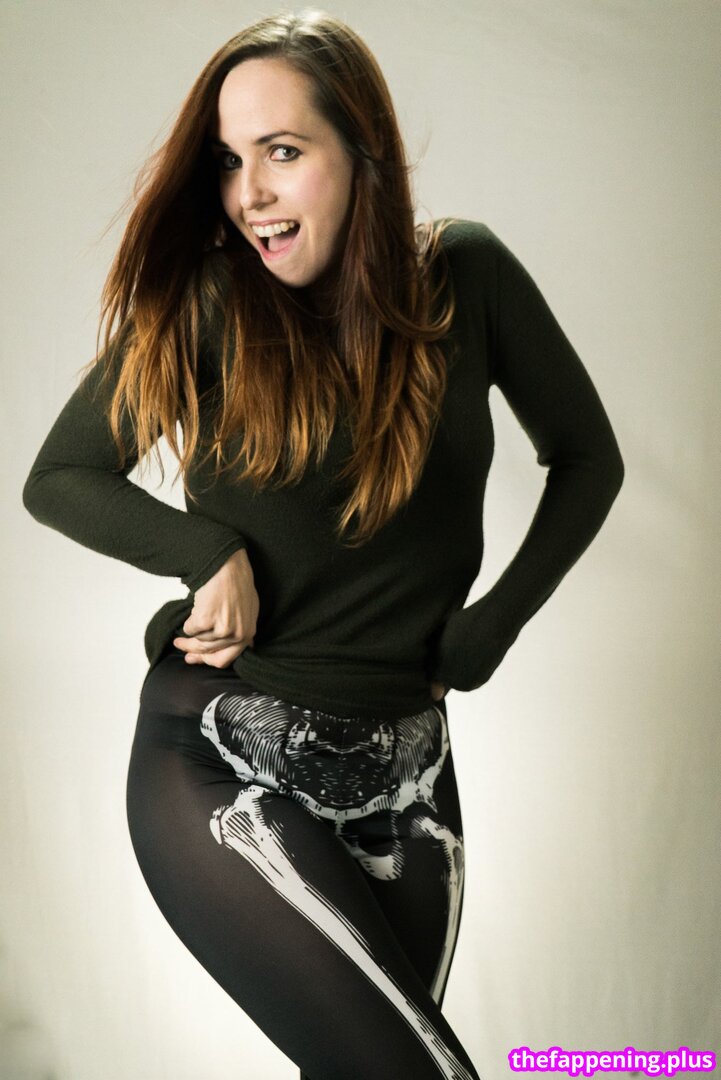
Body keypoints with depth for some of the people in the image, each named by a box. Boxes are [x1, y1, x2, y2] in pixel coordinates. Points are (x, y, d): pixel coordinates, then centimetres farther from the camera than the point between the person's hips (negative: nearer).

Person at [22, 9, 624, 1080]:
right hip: (217, 759, -3)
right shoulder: (204, 303, -5)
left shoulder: (464, 276, -2)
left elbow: (586, 458, 9)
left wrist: (484, 635, 1)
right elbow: (58, 478, 4)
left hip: (405, 770, 3)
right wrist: (211, 551, -12)